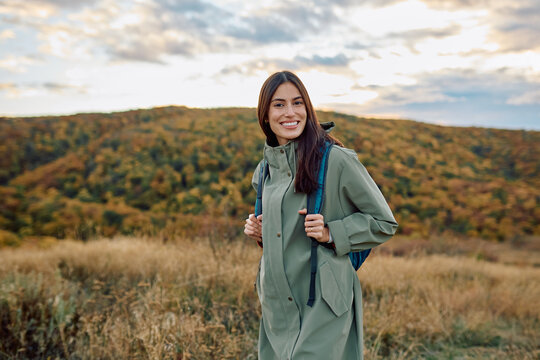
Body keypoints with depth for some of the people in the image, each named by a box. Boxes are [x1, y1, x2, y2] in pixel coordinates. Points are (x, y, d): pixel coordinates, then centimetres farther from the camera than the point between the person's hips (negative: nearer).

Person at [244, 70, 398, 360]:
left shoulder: (337, 160, -11)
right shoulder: (265, 170, 8)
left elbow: (384, 223, -4)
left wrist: (331, 233, -16)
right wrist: (261, 233, 2)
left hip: (323, 304, -6)